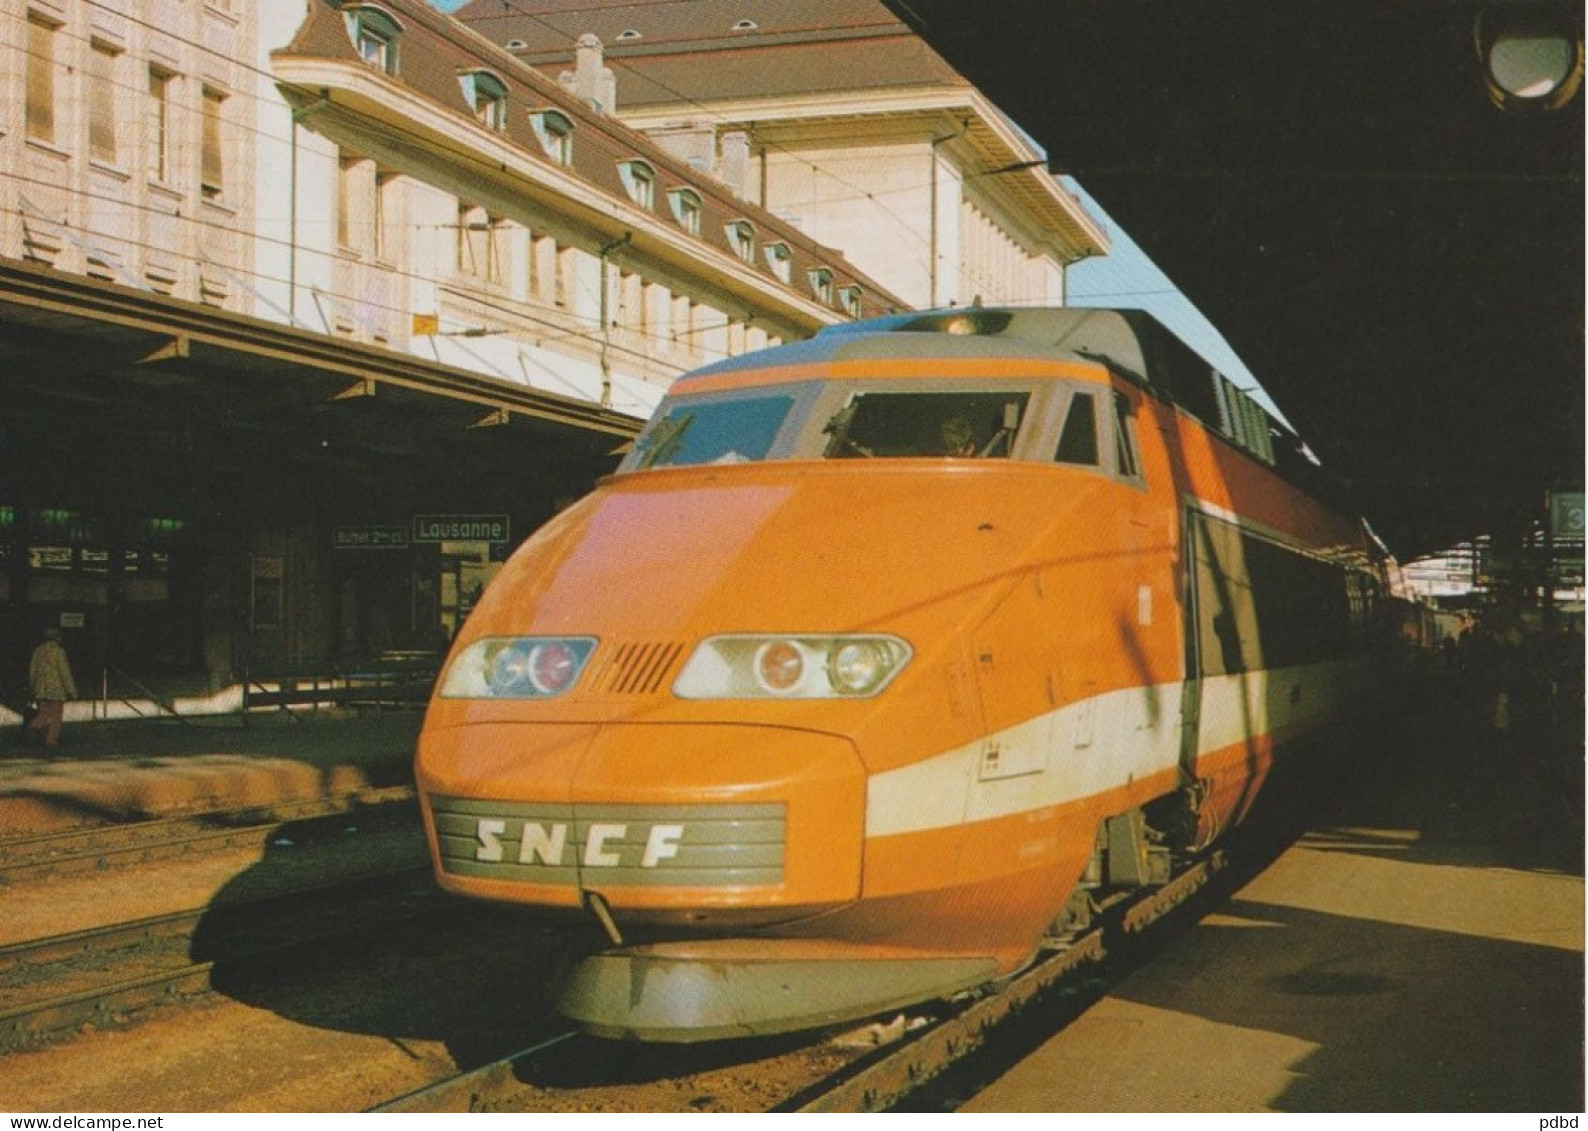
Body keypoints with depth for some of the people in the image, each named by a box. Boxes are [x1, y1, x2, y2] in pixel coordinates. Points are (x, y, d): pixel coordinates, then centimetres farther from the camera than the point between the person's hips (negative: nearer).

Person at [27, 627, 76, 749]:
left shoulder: (37, 650, 6)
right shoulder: (59, 651, -9)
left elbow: (32, 671, 11)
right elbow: (65, 672, -11)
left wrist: (32, 687, 21)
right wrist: (71, 690, -6)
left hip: (40, 689, 5)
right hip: (56, 689, -5)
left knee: (44, 712, 13)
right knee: (56, 715, 4)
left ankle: (36, 724, -15)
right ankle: (52, 739, 2)